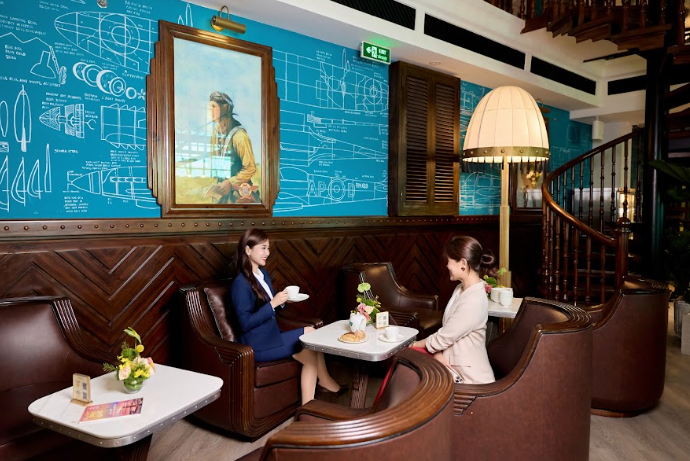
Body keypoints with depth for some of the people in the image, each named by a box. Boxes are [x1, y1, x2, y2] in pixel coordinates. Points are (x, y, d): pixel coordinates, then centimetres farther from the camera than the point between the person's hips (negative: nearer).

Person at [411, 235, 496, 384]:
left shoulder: (473, 302, -26)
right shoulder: (463, 289, 5)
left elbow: (442, 338, -19)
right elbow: (445, 333, 4)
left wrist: (414, 345, -3)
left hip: (469, 377, -8)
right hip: (454, 364, 8)